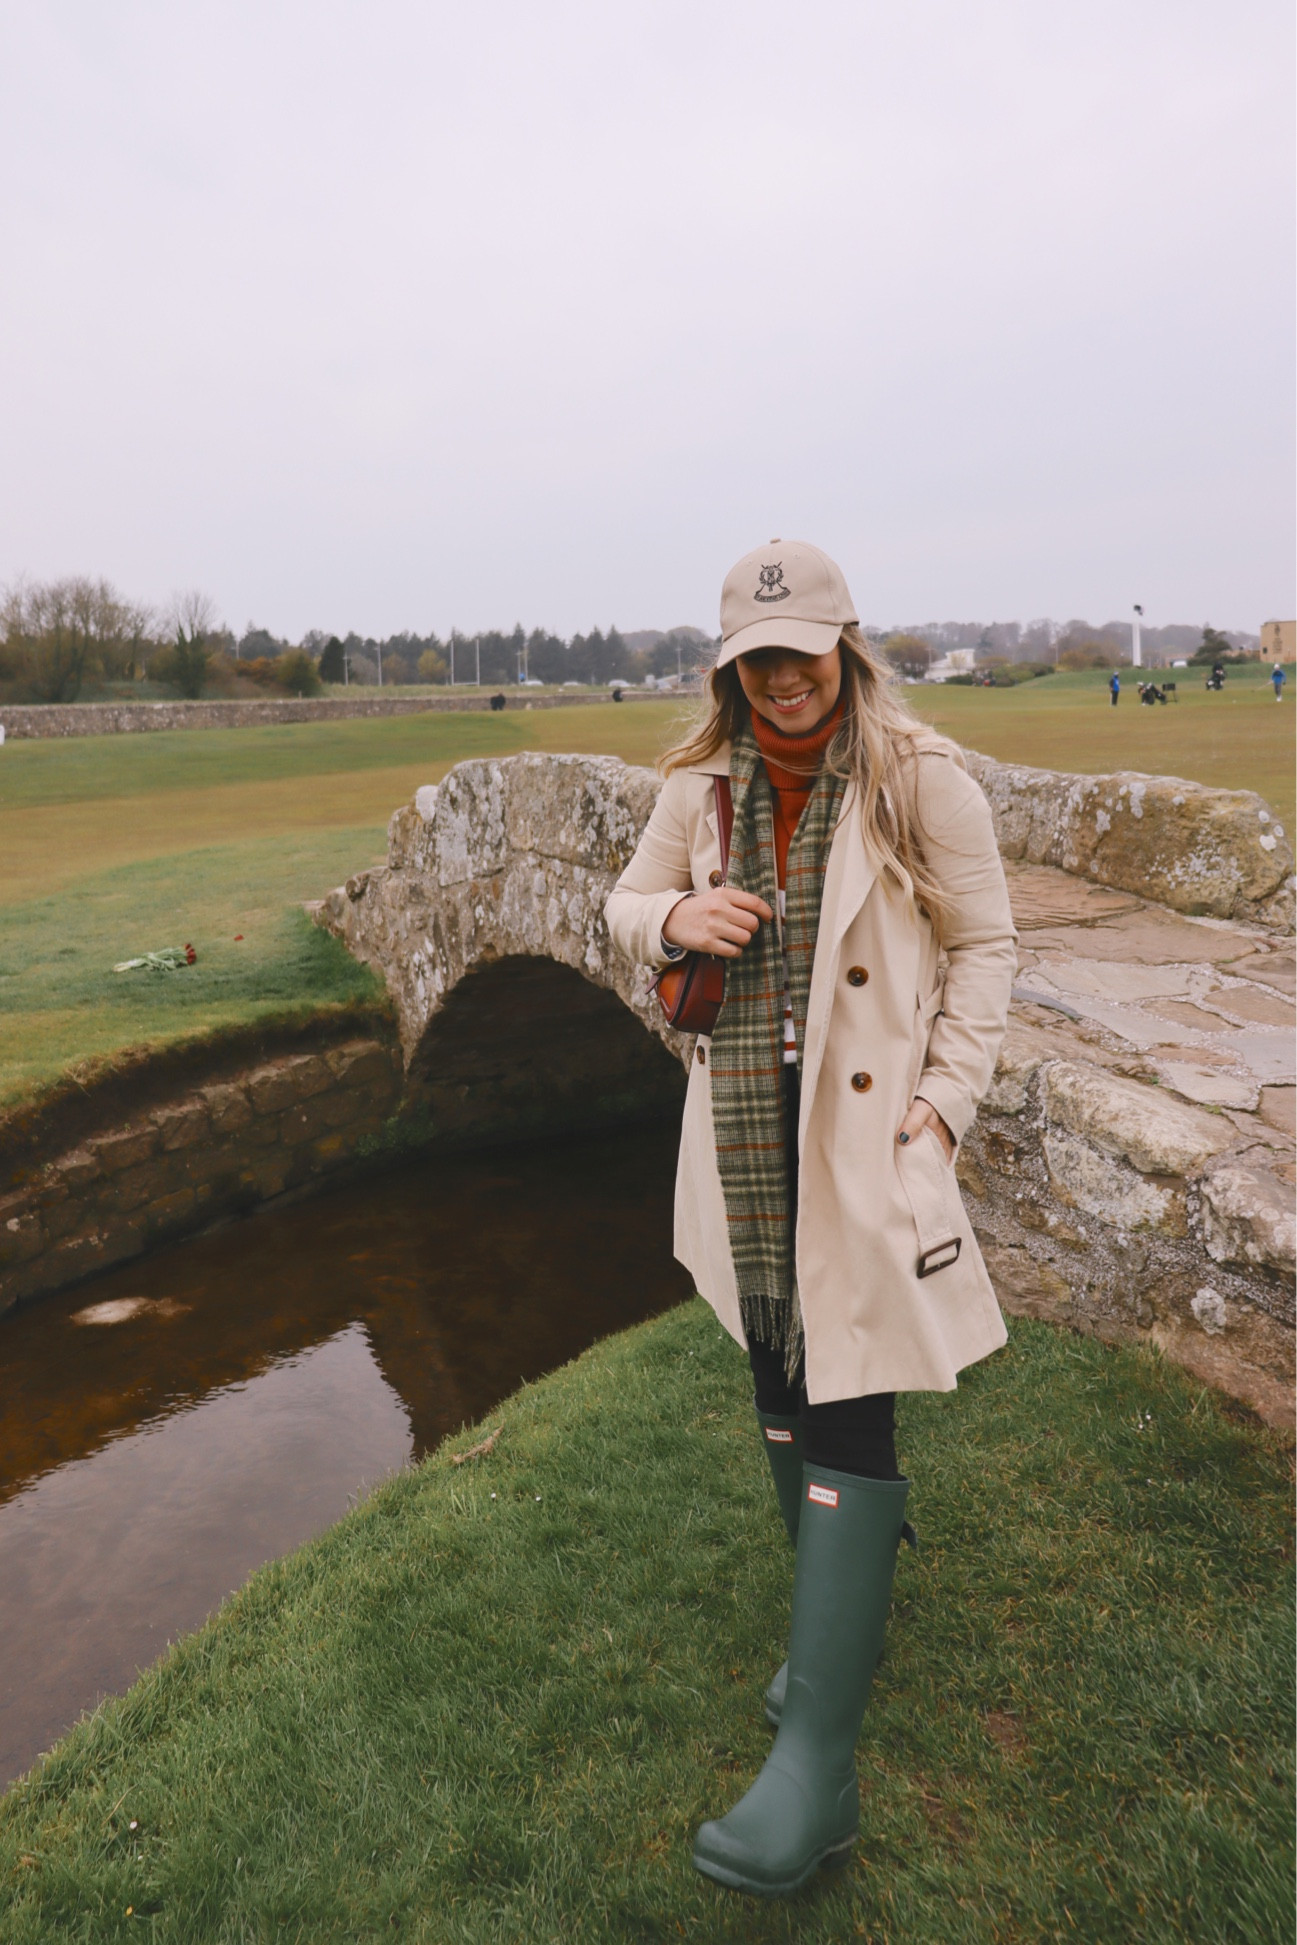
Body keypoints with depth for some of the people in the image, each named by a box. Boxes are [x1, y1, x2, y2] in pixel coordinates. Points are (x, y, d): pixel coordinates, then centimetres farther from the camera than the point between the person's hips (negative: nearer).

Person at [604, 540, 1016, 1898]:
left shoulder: (919, 781, -8)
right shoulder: (699, 790, 3)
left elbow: (984, 947, -3)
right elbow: (624, 908, 14)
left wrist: (944, 1102, -11)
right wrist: (677, 918, -10)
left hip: (868, 1136, -5)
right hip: (748, 1134, 5)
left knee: (846, 1414, -7)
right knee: (779, 1385, 18)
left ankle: (817, 1763, 3)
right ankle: (840, 1618, 43)